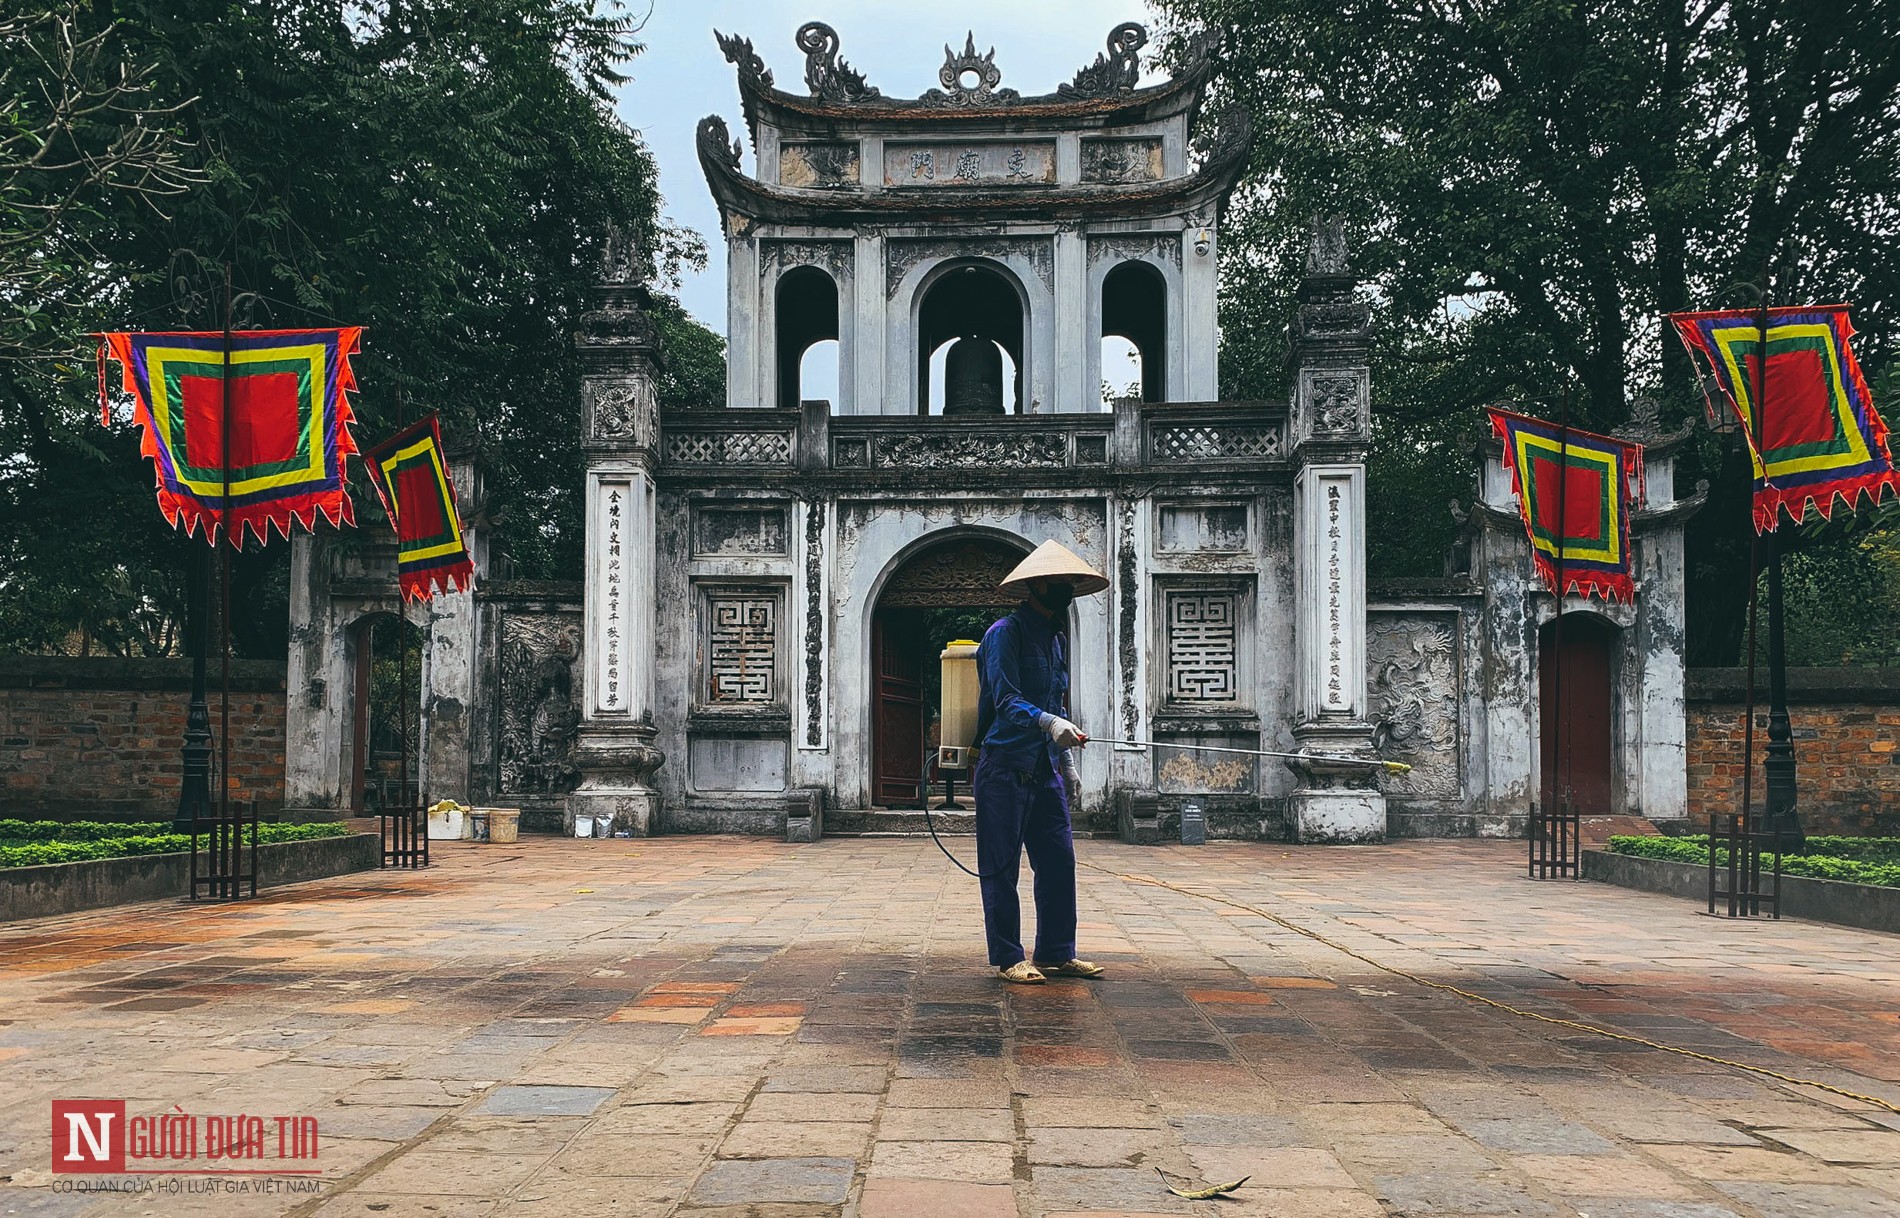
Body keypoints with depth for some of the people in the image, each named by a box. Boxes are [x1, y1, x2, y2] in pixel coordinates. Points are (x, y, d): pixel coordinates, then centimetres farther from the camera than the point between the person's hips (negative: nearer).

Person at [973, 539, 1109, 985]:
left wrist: (1067, 763, 20)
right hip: (1004, 768, -8)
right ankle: (1008, 959, 6)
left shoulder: (1057, 636, 17)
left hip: (1044, 769, 8)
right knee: (1002, 868, -2)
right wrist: (1049, 722, -36)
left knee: (1060, 861, 6)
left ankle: (1056, 953, 15)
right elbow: (1006, 701, -20)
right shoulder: (1005, 633, -9)